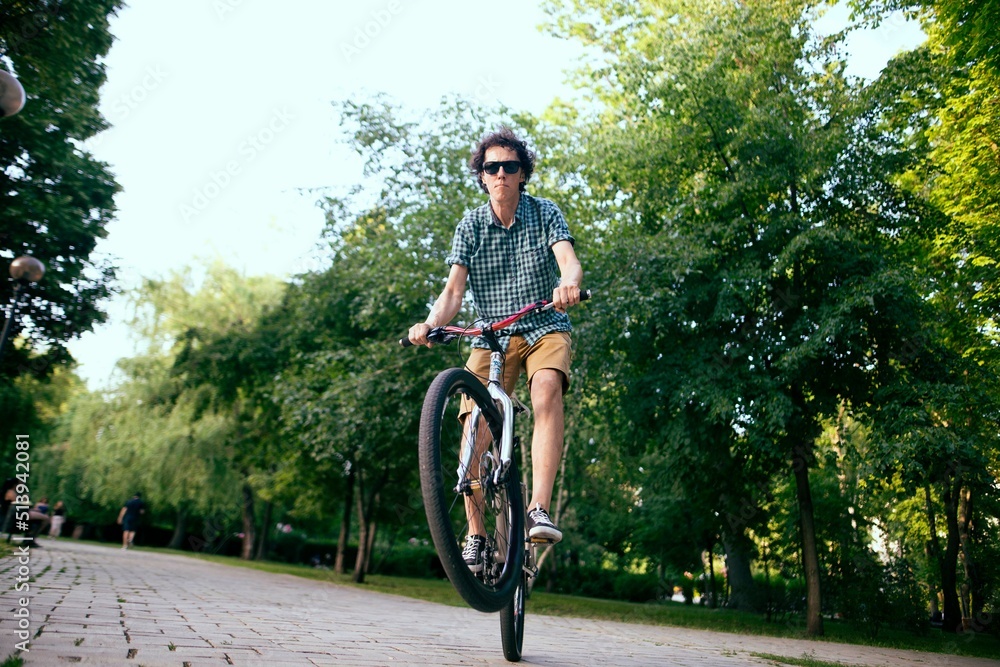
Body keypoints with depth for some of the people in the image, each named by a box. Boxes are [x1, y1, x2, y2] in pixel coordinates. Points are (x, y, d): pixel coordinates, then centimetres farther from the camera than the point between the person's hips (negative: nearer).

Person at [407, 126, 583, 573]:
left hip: (545, 328, -1)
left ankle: (539, 509, -34)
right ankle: (476, 535, -3)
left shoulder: (545, 213, -3)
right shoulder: (470, 226, 0)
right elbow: (454, 289, -9)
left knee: (546, 389, -33)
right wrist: (430, 323, -30)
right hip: (491, 335, 1)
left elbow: (569, 259, -20)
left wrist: (568, 284, -45)